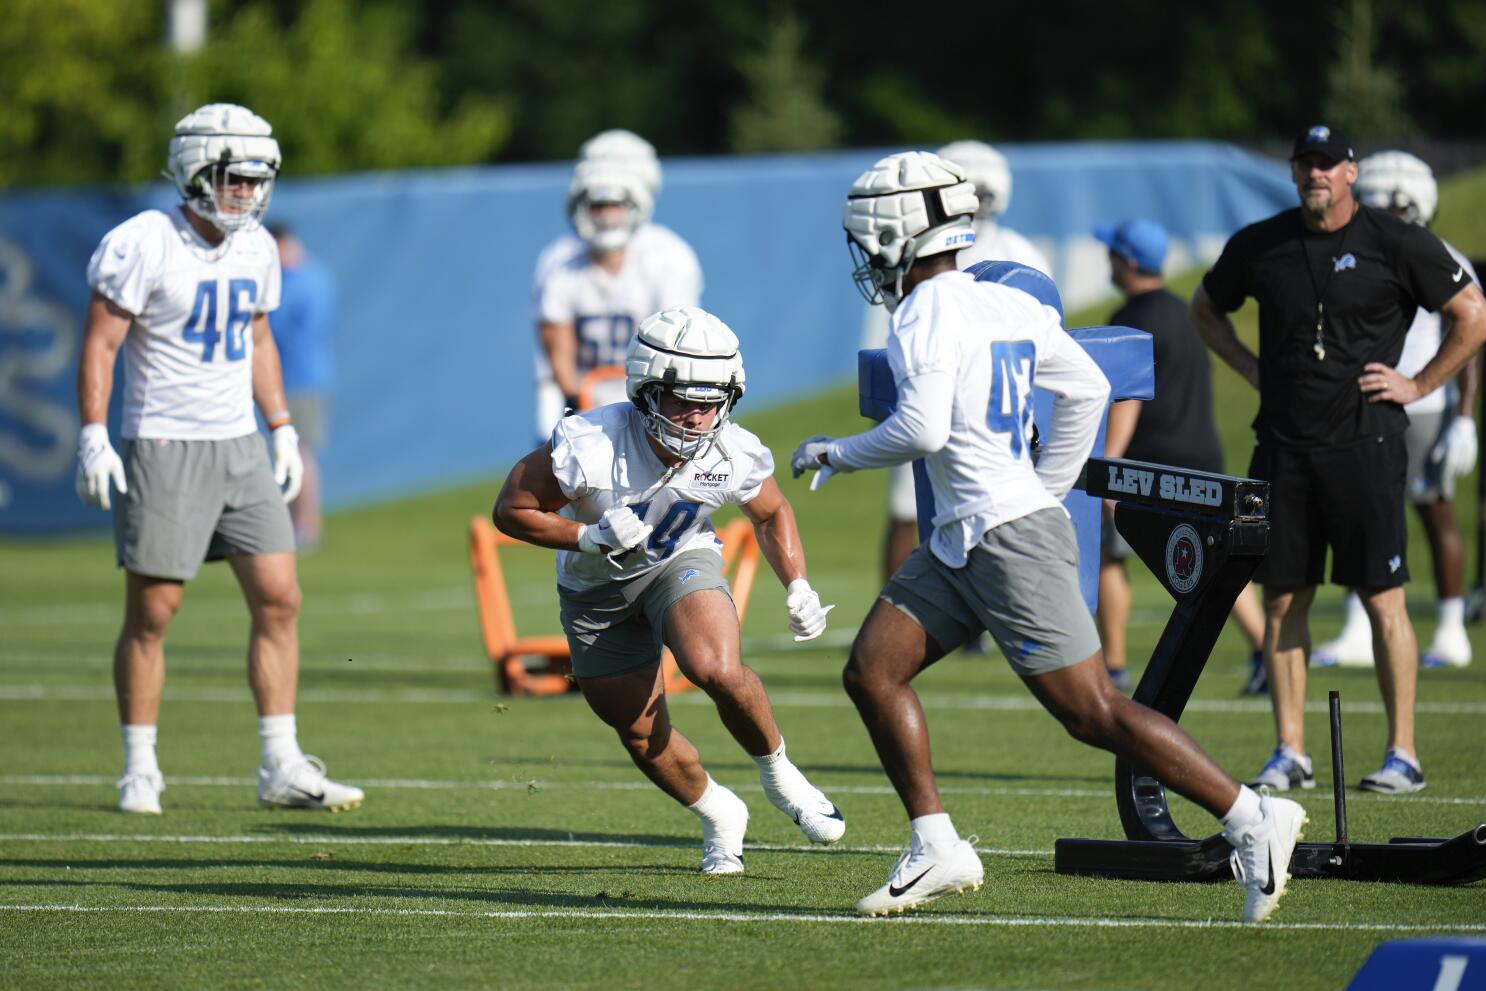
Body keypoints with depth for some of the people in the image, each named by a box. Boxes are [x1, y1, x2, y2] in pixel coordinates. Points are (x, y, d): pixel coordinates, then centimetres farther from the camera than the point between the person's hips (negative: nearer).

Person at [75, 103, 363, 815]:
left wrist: (283, 430, 15)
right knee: (151, 611, -2)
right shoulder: (143, 246, -13)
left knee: (278, 597, 0)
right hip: (163, 447, -6)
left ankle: (281, 767, 4)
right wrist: (93, 436, -18)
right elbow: (100, 343, -11)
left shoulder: (255, 249, 8)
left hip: (238, 444, 6)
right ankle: (140, 771, 8)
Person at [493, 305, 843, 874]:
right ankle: (718, 817, 35)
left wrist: (798, 586, -12)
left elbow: (771, 515, 0)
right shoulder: (591, 446, -34)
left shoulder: (735, 455, -24)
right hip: (596, 587, 0)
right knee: (642, 733, 6)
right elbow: (512, 510, -21)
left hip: (681, 562, 0)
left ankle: (777, 773, 0)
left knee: (718, 671, -29)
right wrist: (590, 537, -33)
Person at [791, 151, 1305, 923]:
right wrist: (1048, 487, 23)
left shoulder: (927, 316, -14)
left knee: (1093, 713, -7)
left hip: (1009, 541, -10)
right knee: (871, 671, 7)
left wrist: (837, 454, -7)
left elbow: (922, 429, -24)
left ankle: (1253, 822, -4)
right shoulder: (1007, 307, 12)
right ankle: (936, 850, 8)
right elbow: (1087, 390, 17)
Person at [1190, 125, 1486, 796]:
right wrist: (1254, 371, 12)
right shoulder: (1258, 246, 7)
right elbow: (1206, 310, 24)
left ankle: (1403, 754, 1)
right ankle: (1289, 754, 10)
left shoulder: (1397, 244, -3)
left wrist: (1420, 385, -2)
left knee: (1382, 600, -4)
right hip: (1283, 446, 4)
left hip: (1364, 441, -4)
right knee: (1282, 600, 4)